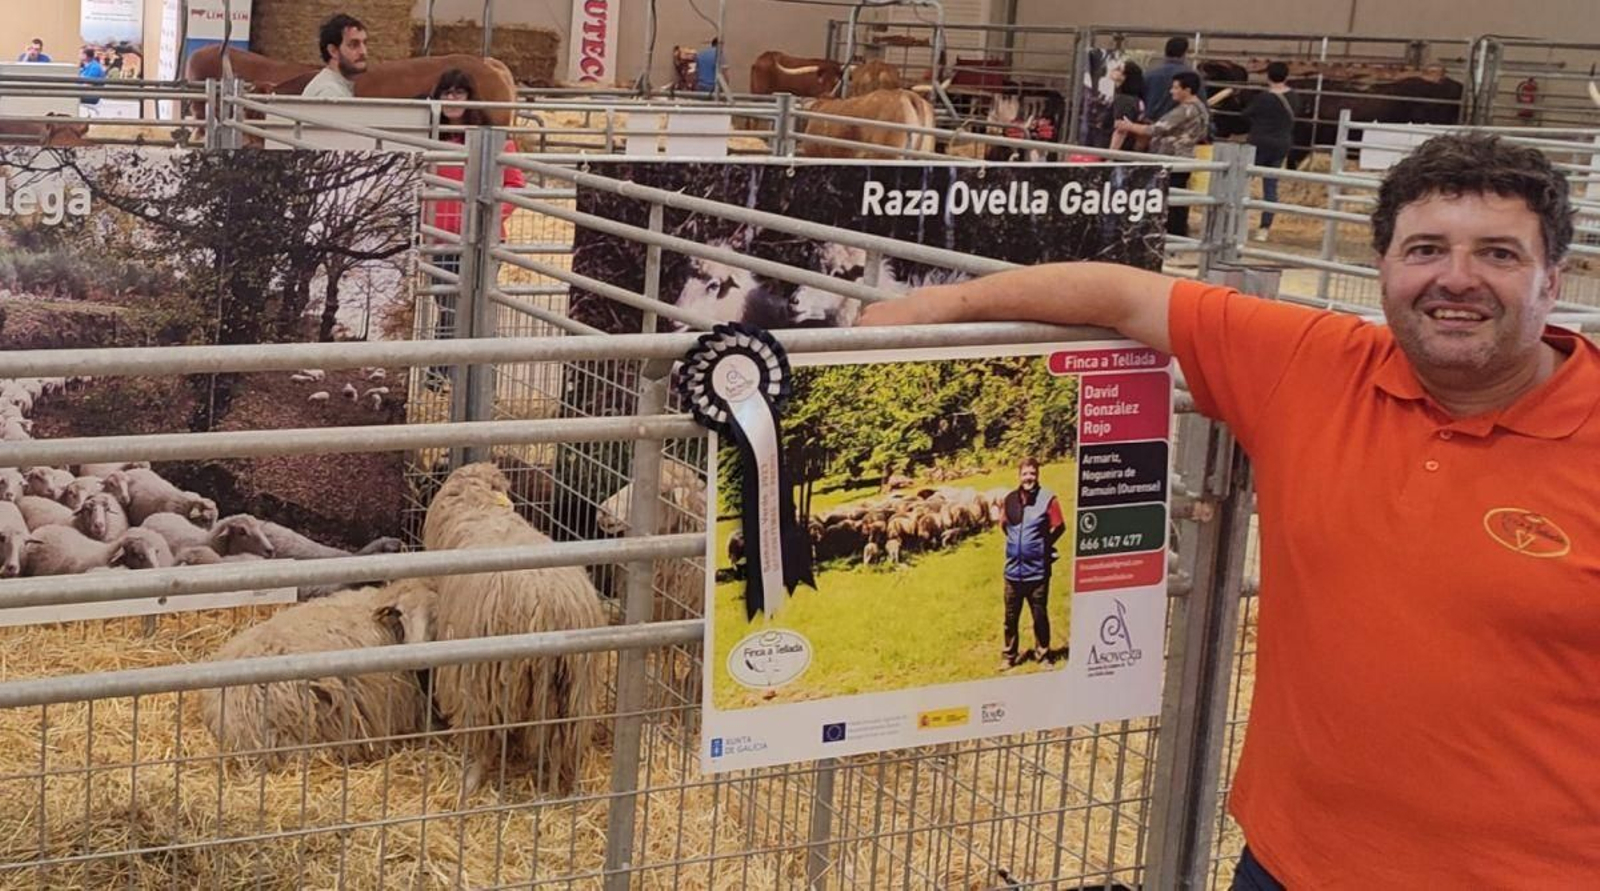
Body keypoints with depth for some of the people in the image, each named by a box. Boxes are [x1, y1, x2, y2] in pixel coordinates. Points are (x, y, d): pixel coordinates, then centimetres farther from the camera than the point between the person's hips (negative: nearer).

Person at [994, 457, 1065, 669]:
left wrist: (1043, 545, -7)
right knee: (1011, 617, 11)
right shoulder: (1009, 499, 5)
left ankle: (1043, 655, 21)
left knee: (1040, 616, 8)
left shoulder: (1047, 499, -9)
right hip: (1013, 569, 4)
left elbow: (1059, 527, -3)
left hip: (1037, 570, -4)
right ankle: (1008, 656, 22)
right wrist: (999, 518, -5)